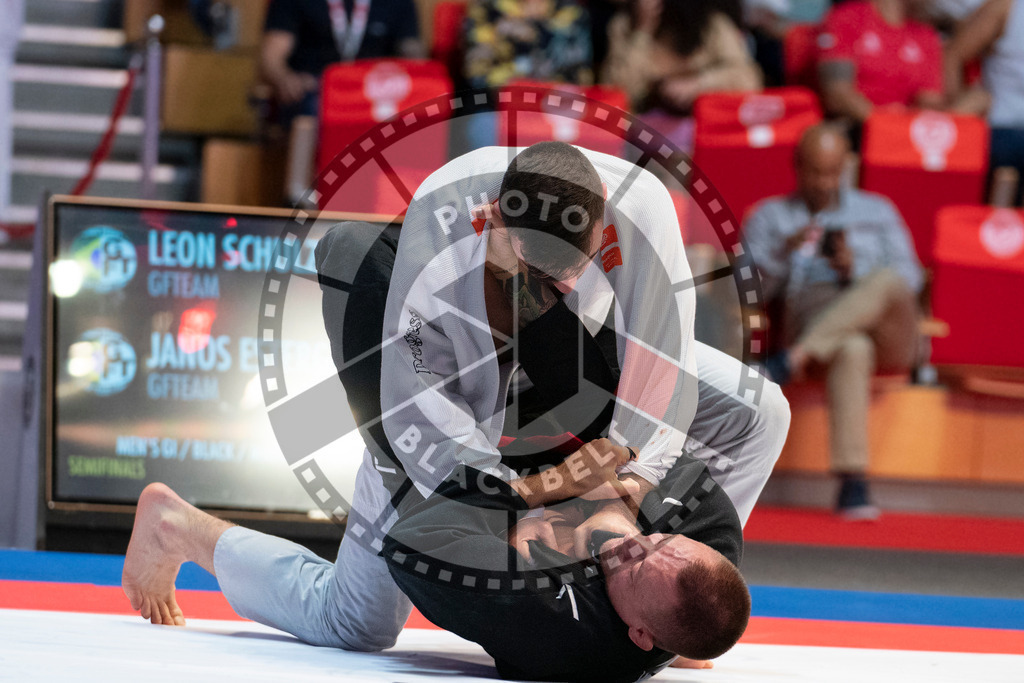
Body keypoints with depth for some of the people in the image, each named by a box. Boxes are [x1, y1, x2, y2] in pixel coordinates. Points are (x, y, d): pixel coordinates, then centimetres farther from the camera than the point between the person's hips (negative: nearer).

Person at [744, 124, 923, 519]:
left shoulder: (877, 212, 27)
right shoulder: (770, 216, 24)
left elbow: (910, 279, 13)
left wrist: (857, 271, -6)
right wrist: (784, 252, -9)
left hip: (887, 332, 2)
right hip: (810, 316, -2)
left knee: (885, 280, -36)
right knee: (853, 350, -41)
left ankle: (791, 361, -45)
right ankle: (852, 486, -52)